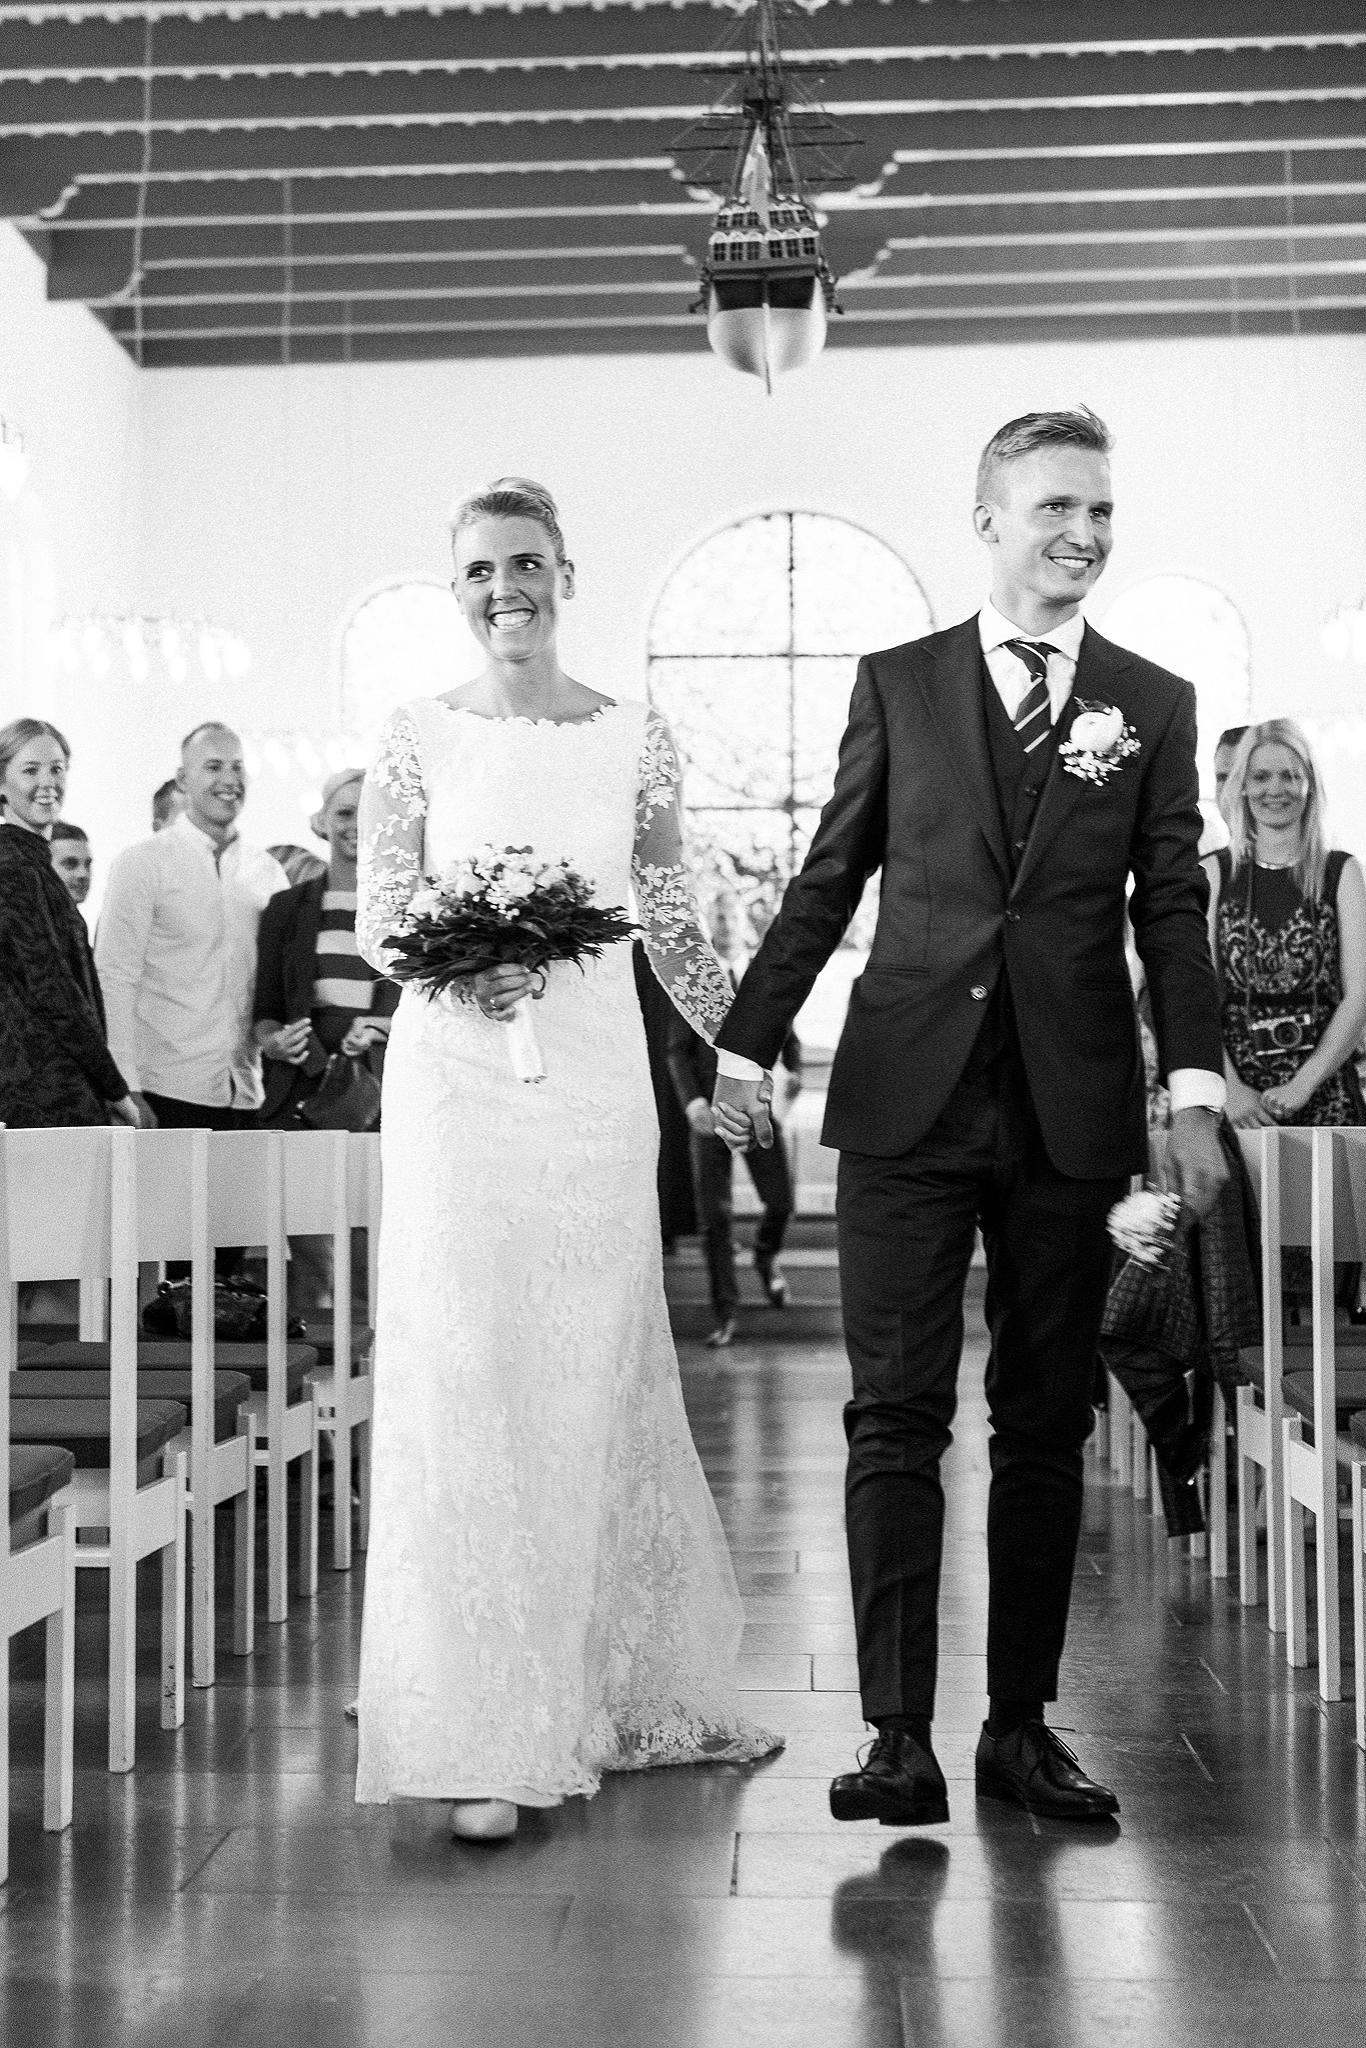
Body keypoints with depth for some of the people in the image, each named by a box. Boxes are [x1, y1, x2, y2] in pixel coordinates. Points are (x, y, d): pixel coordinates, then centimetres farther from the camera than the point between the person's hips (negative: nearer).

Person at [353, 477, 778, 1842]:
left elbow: (671, 925, 11)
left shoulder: (634, 741, 6)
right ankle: (486, 1737, 3)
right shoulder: (419, 737, 3)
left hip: (597, 1083, 2)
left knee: (605, 1379, 10)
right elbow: (376, 921, 2)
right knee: (467, 1381, -4)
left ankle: (637, 1692, 26)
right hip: (458, 1086, -2)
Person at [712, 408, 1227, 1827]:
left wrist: (1193, 1086, -6)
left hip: (1072, 1112, 1)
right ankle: (898, 1736, 2)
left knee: (1046, 1427, 7)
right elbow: (828, 881, 10)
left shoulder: (1152, 706, 9)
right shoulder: (898, 684, 8)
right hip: (910, 1098, -1)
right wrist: (747, 1045, 8)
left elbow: (1172, 908, 5)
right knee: (897, 1418, -3)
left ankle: (1023, 1724, 17)